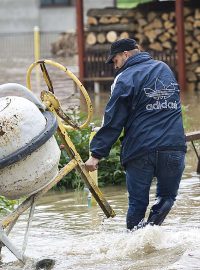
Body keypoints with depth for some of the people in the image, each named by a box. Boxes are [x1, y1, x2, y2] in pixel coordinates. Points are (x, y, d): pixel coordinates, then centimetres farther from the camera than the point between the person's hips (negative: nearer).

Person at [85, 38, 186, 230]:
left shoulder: (126, 78, -5)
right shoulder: (165, 69, 16)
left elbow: (113, 121, -9)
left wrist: (96, 154, -7)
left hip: (141, 151, -4)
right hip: (174, 147, 4)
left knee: (137, 203, 7)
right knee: (167, 197, 13)